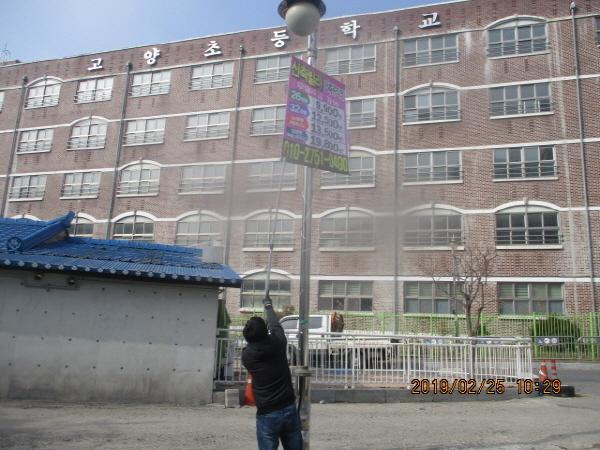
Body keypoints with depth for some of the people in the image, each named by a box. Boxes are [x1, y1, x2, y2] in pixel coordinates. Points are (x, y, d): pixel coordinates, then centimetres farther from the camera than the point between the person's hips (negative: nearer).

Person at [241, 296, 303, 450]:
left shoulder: (246, 355, -6)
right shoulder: (277, 343, -6)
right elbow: (276, 325, 15)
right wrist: (268, 305, 33)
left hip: (267, 415, -2)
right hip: (289, 409, 2)